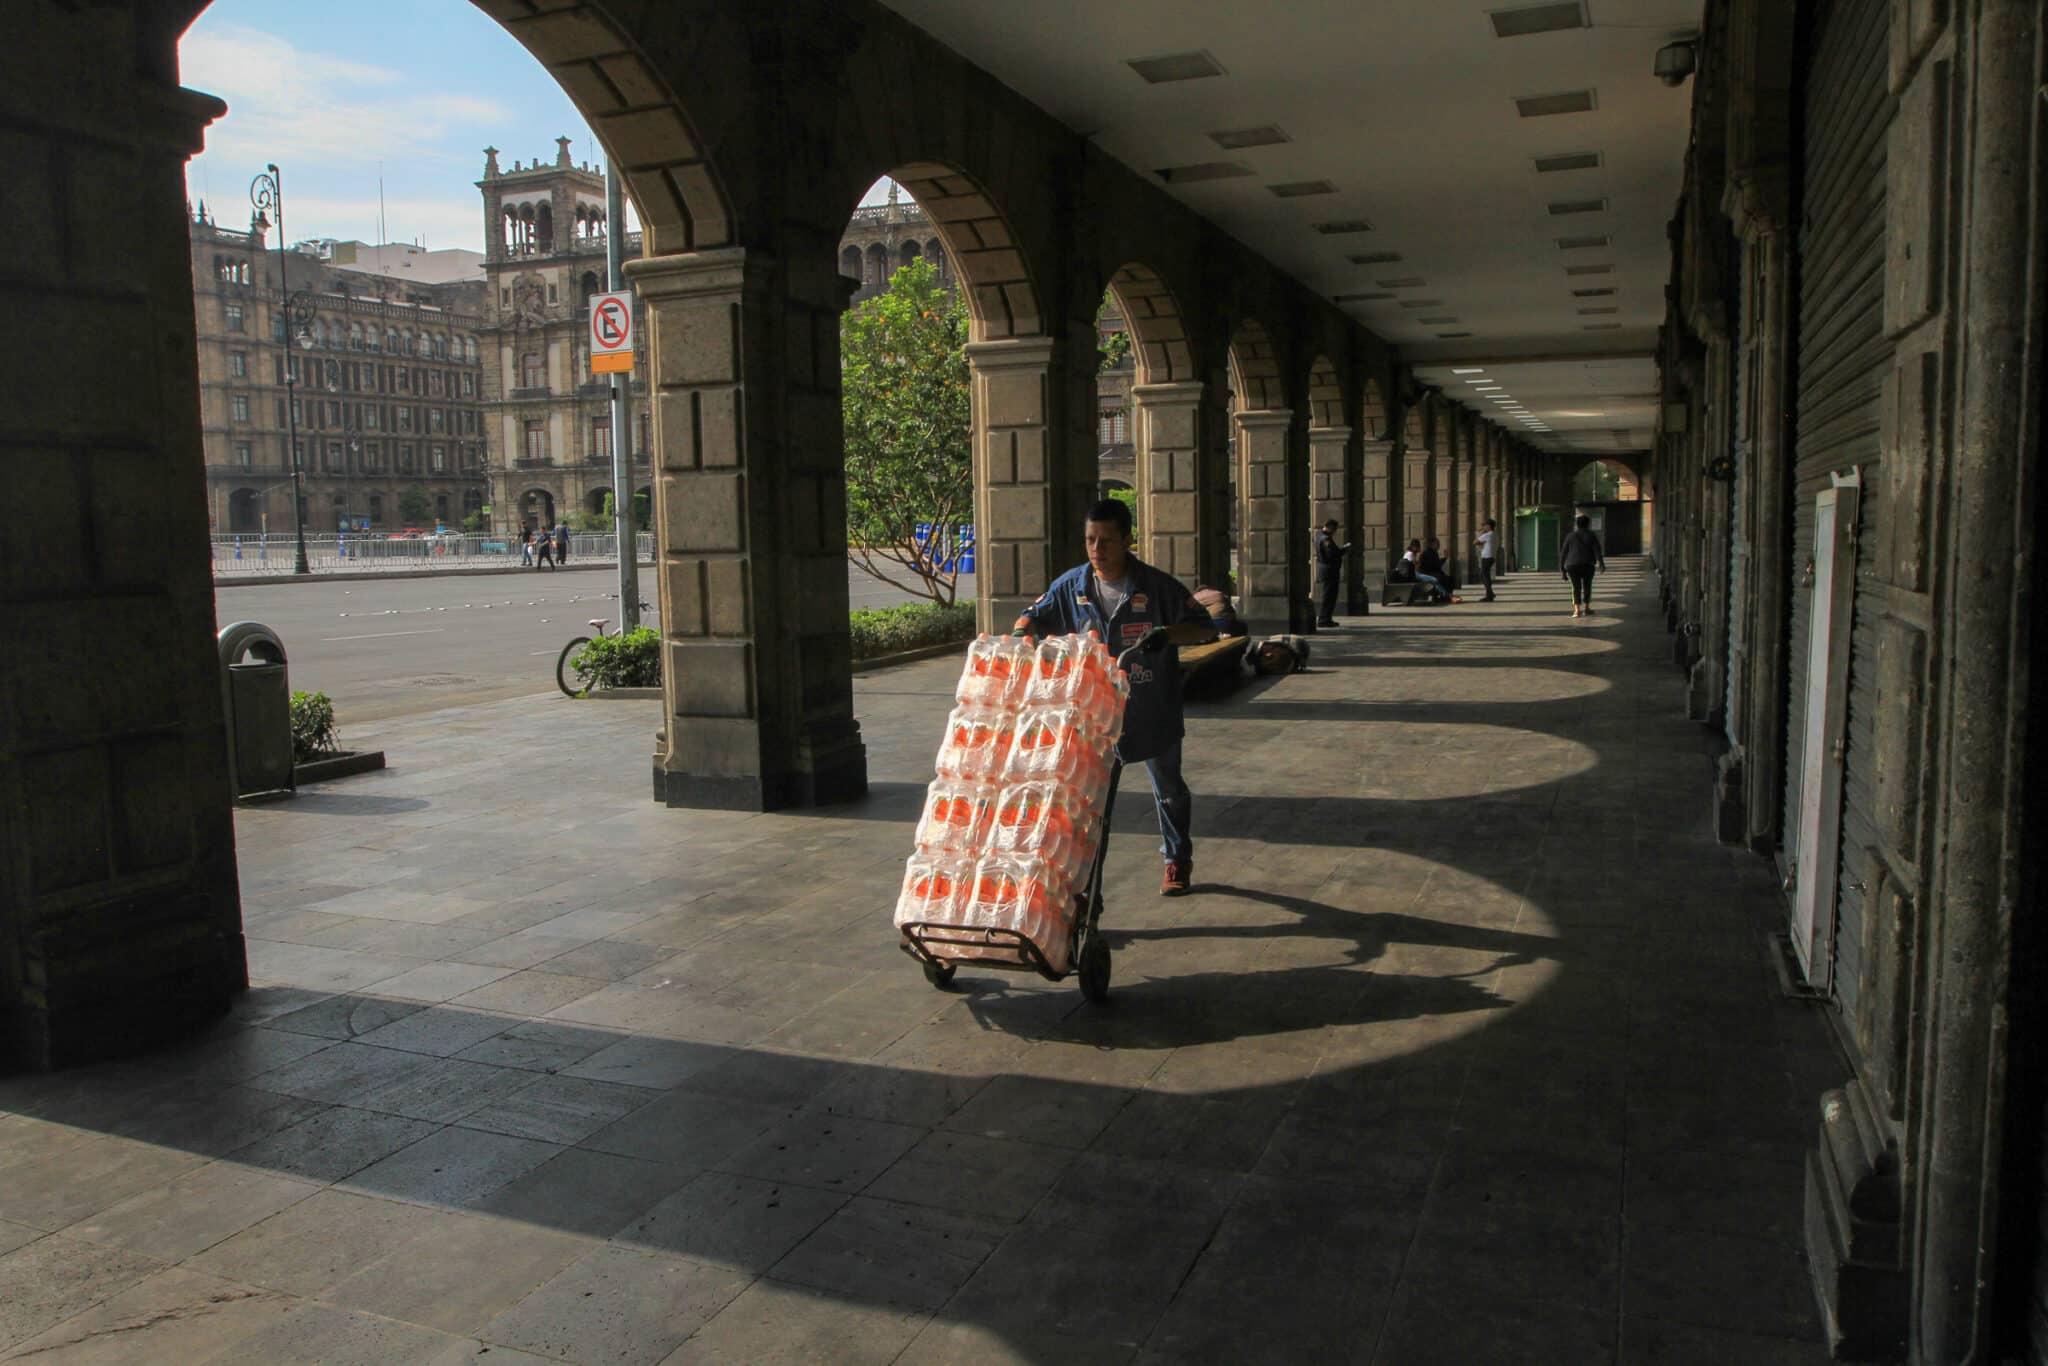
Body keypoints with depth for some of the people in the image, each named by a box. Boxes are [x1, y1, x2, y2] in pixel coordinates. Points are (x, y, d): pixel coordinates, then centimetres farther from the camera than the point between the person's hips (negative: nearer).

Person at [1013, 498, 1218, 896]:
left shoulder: (1158, 586, -13)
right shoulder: (1072, 586, -4)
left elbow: (1204, 628, -10)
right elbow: (1035, 614, 10)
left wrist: (1167, 633, -28)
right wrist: (1020, 633, -13)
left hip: (1153, 710, -1)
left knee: (1168, 789, 17)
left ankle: (1177, 860, 38)